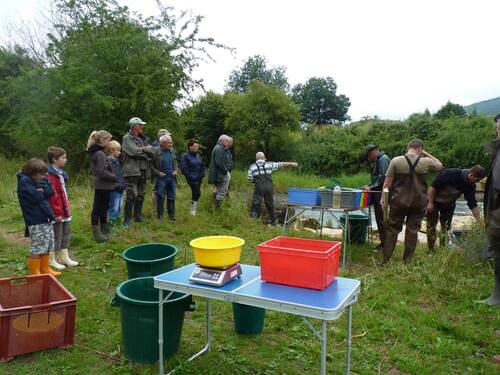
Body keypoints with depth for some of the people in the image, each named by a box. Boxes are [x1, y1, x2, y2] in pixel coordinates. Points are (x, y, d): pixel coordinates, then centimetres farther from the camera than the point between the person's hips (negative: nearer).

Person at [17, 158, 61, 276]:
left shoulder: (39, 180, 11)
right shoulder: (24, 181, -12)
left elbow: (51, 192, 2)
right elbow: (37, 197, -21)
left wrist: (41, 190, -15)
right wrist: (42, 192, -3)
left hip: (46, 218, 8)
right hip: (35, 220, -8)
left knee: (47, 245, 15)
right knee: (37, 248, -2)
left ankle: (45, 269, 29)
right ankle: (34, 272, 11)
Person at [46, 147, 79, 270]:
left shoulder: (60, 173, 13)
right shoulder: (50, 175, -19)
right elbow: (52, 196, -22)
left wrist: (67, 209, 16)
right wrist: (57, 212, -21)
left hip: (64, 212, 10)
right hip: (57, 214, -10)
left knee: (65, 234, 17)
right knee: (56, 236, 1)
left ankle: (64, 257, 29)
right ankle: (51, 260, 15)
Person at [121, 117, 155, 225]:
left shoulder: (143, 139, 18)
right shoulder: (127, 138, -4)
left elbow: (152, 150, 6)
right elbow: (135, 151, -17)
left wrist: (143, 149, -11)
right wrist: (146, 154, -3)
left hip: (143, 171, 7)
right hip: (131, 171, -7)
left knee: (141, 195, 12)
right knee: (131, 195, -8)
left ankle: (138, 217, 23)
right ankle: (127, 219, 0)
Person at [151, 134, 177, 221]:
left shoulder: (172, 151, 6)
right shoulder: (156, 151, -10)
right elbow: (151, 165, -6)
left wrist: (175, 170, 3)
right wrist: (158, 173, -13)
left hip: (172, 177, 5)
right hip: (161, 177, -5)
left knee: (172, 197, 9)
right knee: (161, 197, 2)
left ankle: (172, 216, 18)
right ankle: (160, 217, 12)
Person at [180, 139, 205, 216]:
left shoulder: (198, 156, 13)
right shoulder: (185, 156, -8)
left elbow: (203, 166, 21)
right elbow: (183, 168, -12)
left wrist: (202, 174, 7)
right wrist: (190, 176, -14)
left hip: (199, 178, 7)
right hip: (192, 178, -7)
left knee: (195, 193, 11)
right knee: (197, 192, -14)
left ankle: (194, 209, 24)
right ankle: (193, 209, -3)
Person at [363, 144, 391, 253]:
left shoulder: (383, 159, -12)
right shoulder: (378, 160, 19)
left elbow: (383, 178, -20)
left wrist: (371, 187, -15)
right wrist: (369, 186, 11)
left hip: (382, 195, -10)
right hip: (378, 194, 10)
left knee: (382, 220, -6)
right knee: (380, 219, 13)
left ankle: (384, 244, 0)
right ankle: (383, 243, 20)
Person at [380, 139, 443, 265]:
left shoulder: (396, 161, -7)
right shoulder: (425, 162, -4)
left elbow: (387, 182, -8)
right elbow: (440, 165, 18)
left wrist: (383, 197, 1)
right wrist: (426, 154, 17)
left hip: (399, 201, -1)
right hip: (418, 203, 1)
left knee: (392, 229, 8)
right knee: (412, 230, 9)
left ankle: (385, 260, 9)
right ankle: (407, 261, 15)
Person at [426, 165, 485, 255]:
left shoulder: (470, 186, -13)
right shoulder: (451, 173, -30)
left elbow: (473, 204, -10)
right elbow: (433, 186, -25)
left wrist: (479, 221, -15)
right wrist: (430, 203, -24)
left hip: (449, 204, 5)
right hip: (434, 201, -5)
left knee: (446, 227, 4)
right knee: (431, 226, -4)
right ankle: (431, 251, 5)